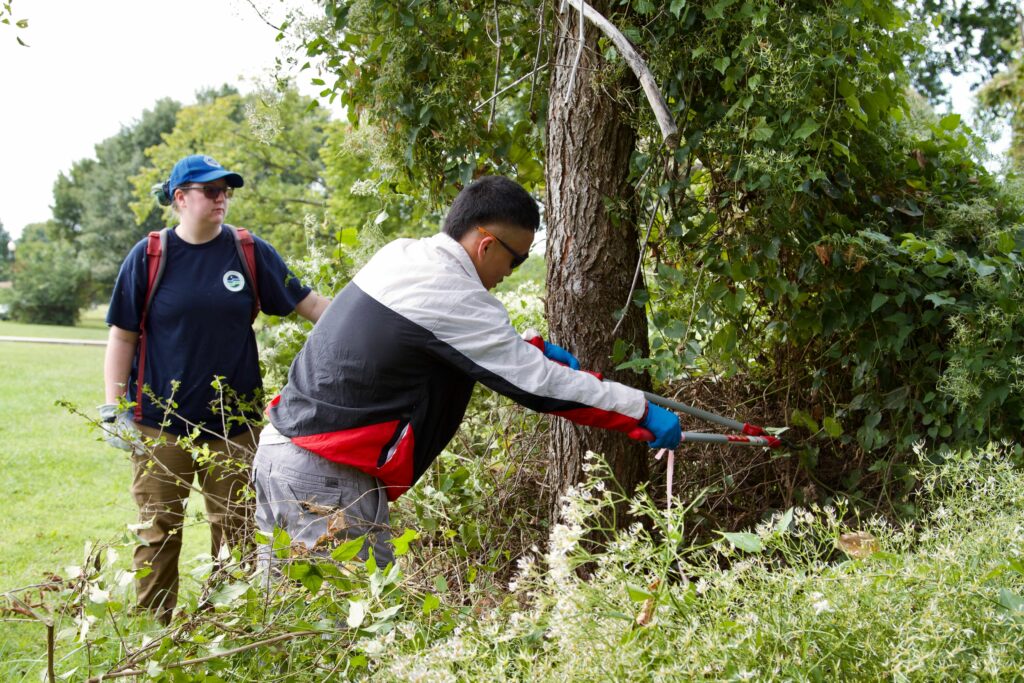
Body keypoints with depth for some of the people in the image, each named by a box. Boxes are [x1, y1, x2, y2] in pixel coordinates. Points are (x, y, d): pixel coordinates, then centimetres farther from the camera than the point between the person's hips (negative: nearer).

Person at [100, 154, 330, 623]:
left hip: (233, 423, 1)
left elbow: (310, 305, 3)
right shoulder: (150, 256, -2)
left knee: (235, 533, 9)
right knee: (158, 534, 6)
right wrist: (112, 409, -4)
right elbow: (122, 337, 2)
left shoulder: (250, 252, 1)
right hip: (161, 423, -1)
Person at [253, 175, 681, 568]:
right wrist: (642, 412, -6)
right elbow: (540, 384, -14)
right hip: (329, 476, -9)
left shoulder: (400, 255, 8)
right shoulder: (451, 298, -18)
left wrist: (533, 349, 20)